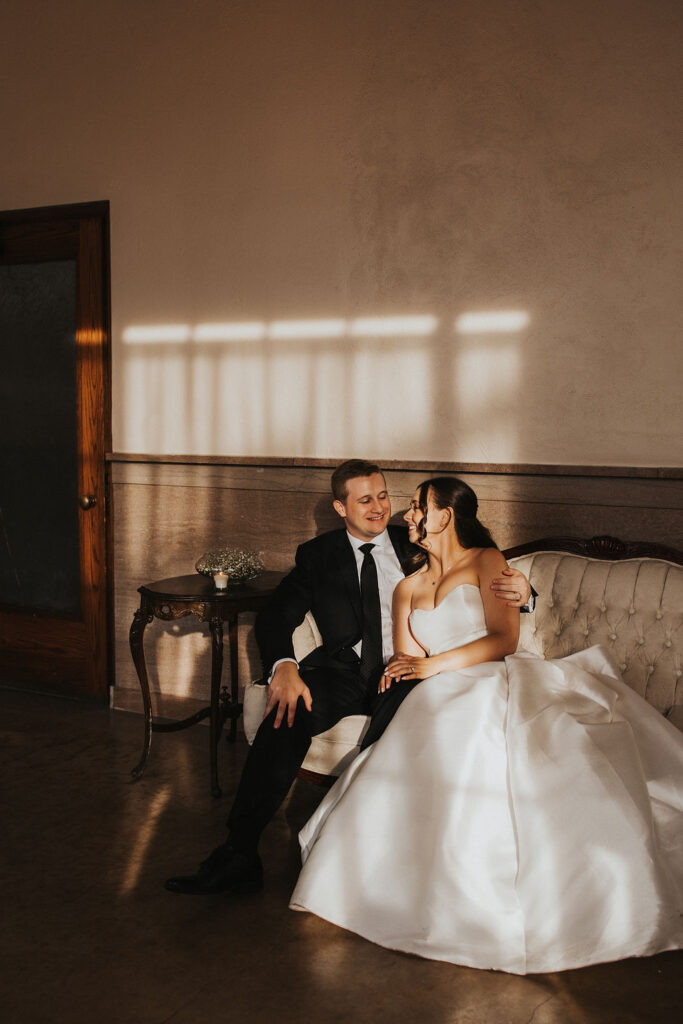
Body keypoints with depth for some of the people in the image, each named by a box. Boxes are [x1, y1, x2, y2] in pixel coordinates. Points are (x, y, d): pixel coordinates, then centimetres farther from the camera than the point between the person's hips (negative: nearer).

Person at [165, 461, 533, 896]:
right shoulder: (319, 555, 15)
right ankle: (239, 854, -28)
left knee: (399, 714, -36)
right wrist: (284, 667, -20)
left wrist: (519, 590, -10)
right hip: (343, 671, 1)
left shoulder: (414, 544, 16)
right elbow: (277, 616, 3)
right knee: (289, 712, -30)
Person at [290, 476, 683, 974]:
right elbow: (403, 667, 15)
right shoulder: (407, 588, 24)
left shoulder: (486, 561, 10)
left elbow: (504, 639, -3)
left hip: (495, 688, -3)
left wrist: (434, 664, -11)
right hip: (441, 704, 4)